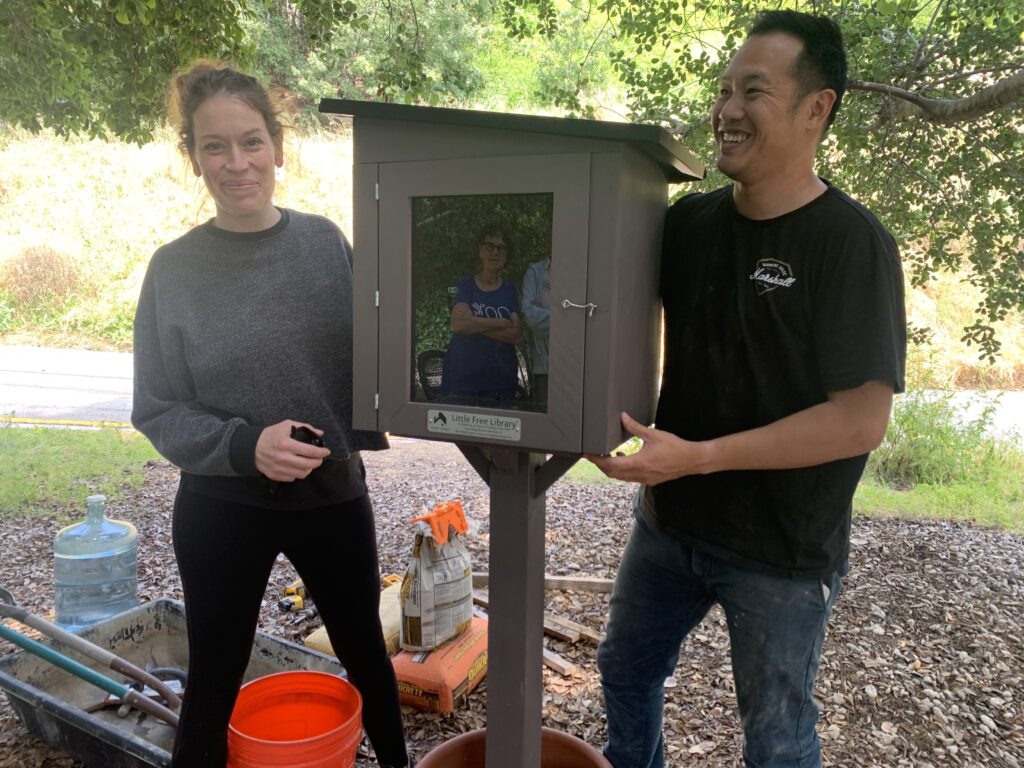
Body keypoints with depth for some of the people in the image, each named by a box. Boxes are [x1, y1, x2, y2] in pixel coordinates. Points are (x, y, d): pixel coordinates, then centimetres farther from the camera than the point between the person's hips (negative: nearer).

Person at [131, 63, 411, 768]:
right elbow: (156, 412, -6)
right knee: (215, 682, 16)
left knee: (366, 652, 21)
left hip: (334, 495, 2)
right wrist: (246, 445, -21)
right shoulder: (174, 269, -8)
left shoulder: (326, 242, -5)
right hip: (221, 508, -1)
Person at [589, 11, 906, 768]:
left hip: (783, 549, -5)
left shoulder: (853, 243, -17)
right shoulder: (689, 221, -1)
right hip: (670, 519, 6)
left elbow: (861, 421, -22)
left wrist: (696, 456, -26)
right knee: (626, 671, 23)